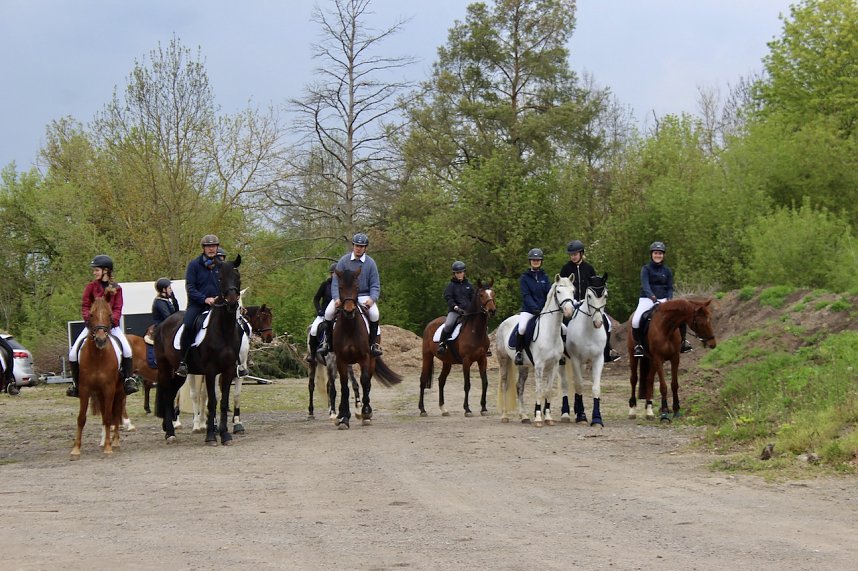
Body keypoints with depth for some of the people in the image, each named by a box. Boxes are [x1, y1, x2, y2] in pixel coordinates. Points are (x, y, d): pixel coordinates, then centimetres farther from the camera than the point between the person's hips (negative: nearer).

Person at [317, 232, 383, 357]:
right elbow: (335, 282, -2)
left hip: (364, 296, 0)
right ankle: (327, 341, -3)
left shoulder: (370, 263, 0)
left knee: (374, 313, -28)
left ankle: (374, 343, -10)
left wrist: (372, 299, -19)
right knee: (329, 312, -23)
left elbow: (375, 285, 1)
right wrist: (336, 298, -19)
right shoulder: (344, 261, -2)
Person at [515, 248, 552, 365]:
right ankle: (518, 352, -10)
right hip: (528, 310, -3)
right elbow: (526, 295, -7)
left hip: (544, 309, 3)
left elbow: (549, 294, 4)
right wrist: (535, 308, -21)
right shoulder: (524, 278, 3)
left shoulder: (544, 277, 13)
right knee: (522, 328, -31)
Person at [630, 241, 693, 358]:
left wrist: (669, 299, -10)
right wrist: (652, 297, -35)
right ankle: (638, 344, -6)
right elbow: (645, 285, -17)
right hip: (647, 299, -3)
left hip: (663, 300, 3)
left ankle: (683, 341, 6)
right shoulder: (646, 269, -2)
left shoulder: (667, 271, 10)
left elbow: (670, 288, 10)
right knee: (636, 321, -28)